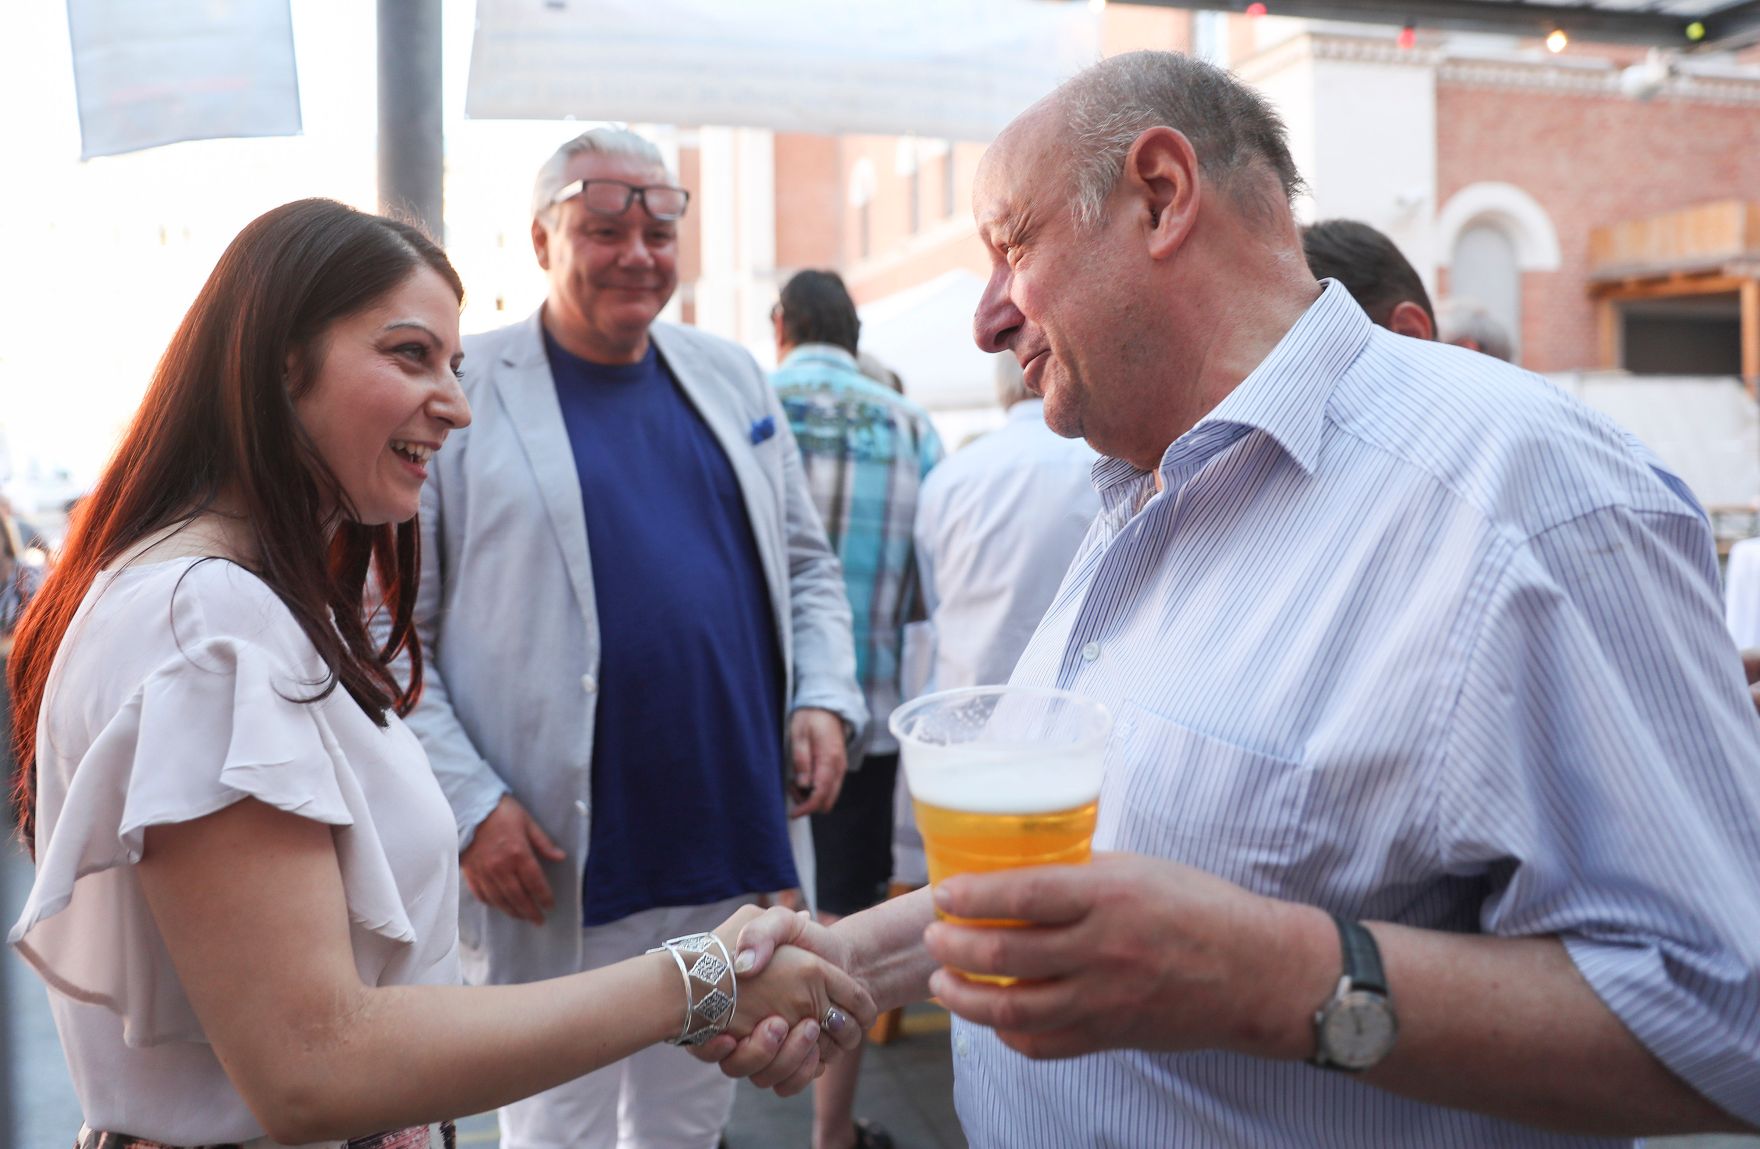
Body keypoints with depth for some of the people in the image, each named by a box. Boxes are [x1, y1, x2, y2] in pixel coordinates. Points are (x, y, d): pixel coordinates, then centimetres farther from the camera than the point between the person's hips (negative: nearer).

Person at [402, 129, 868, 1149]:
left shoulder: (731, 376, 11)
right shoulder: (461, 393, -5)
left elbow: (806, 564, 16)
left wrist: (826, 699, 0)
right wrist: (470, 805, -14)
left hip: (737, 844, 5)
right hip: (558, 873, -4)